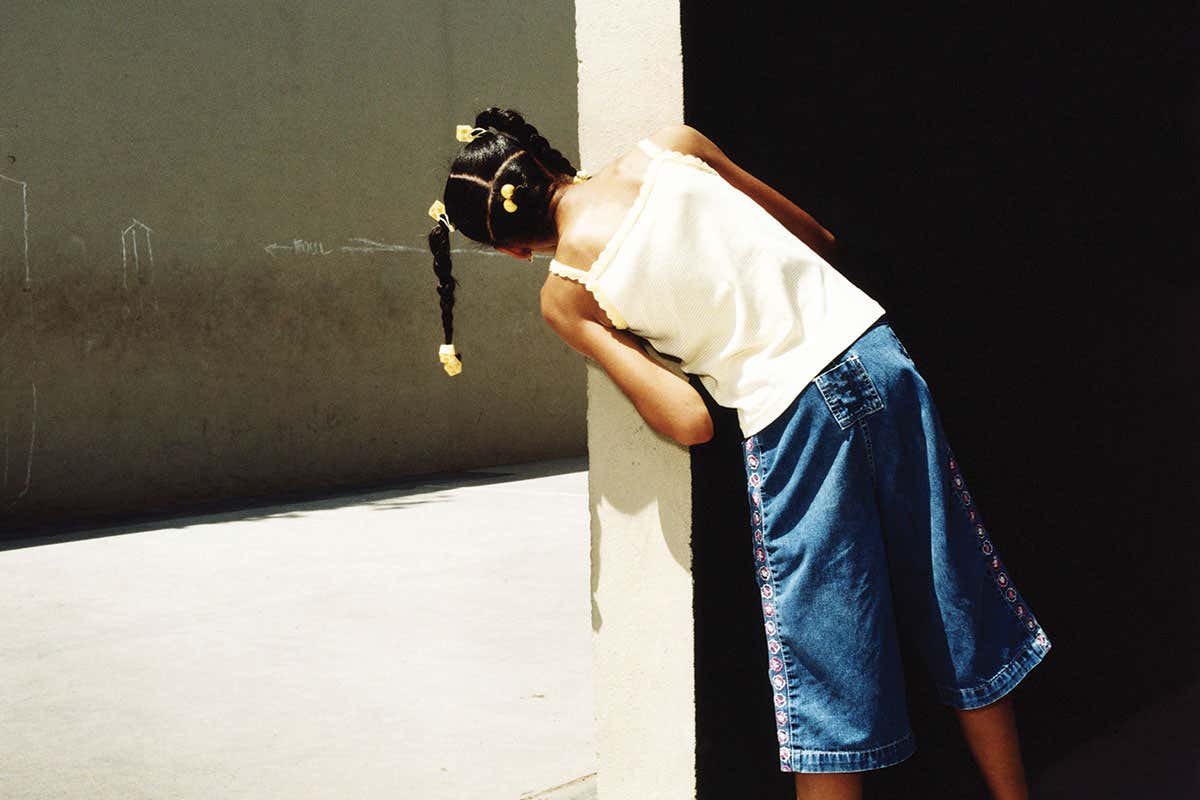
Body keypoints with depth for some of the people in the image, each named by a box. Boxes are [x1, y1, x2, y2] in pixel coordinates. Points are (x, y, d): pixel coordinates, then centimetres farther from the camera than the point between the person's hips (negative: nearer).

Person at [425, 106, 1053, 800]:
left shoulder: (565, 297, -1)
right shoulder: (670, 147, 6)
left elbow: (690, 423, -7)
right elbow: (819, 238, 16)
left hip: (793, 422, -5)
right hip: (878, 353, 5)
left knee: (830, 693, 7)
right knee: (964, 622, 16)